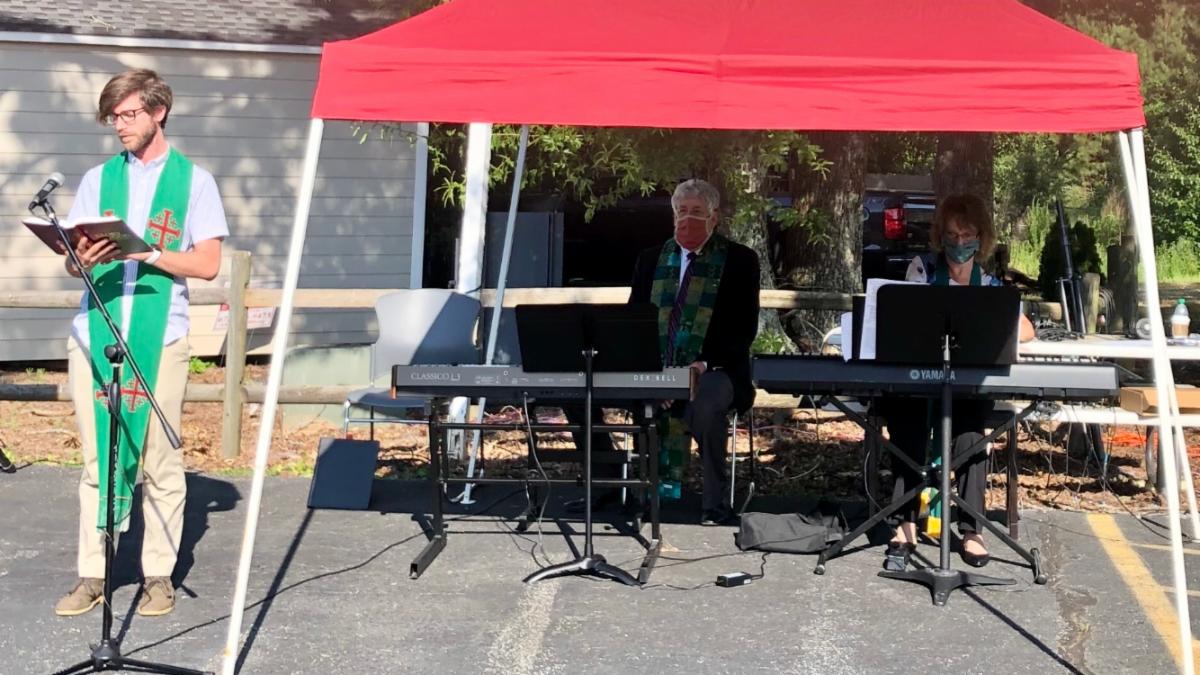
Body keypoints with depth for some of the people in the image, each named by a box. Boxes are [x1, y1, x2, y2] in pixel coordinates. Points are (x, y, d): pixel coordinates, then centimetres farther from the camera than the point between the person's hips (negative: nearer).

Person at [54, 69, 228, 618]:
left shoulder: (194, 180, 6)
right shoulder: (97, 180, 15)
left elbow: (208, 263, -1)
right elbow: (73, 264, 12)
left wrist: (147, 252, -14)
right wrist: (84, 258, -11)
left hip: (160, 338, -3)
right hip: (94, 332, 3)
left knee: (159, 462, -1)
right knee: (97, 459, 4)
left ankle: (159, 574, 8)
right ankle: (92, 574, 11)